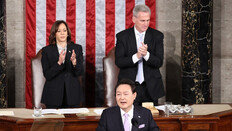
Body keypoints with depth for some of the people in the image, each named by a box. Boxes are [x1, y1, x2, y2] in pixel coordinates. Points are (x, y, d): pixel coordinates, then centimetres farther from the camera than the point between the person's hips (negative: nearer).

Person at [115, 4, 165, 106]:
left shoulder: (157, 36, 1)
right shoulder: (122, 36, 0)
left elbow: (159, 62, -5)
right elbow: (118, 62, -7)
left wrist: (146, 54, -24)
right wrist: (136, 56, -23)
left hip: (150, 88, 1)